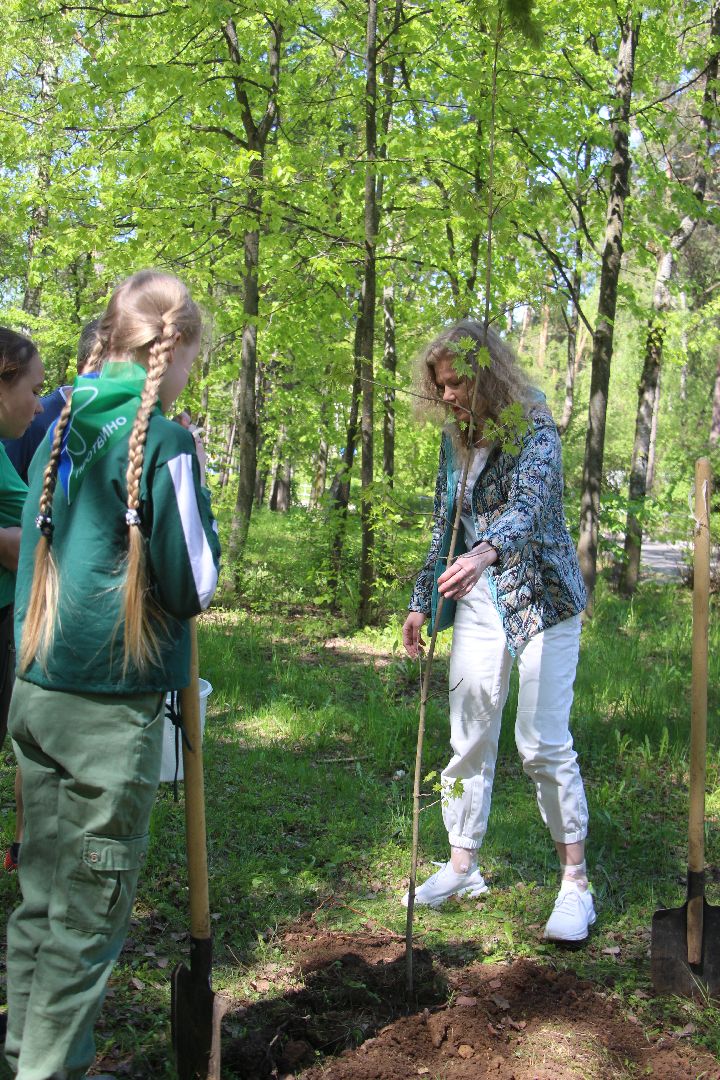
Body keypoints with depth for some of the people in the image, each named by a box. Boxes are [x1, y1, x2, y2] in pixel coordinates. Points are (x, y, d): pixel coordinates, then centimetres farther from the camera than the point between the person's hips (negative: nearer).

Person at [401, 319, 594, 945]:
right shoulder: (457, 441, 9)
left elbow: (530, 502, -33)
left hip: (539, 600, -6)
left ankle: (576, 882, 7)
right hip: (476, 601, 6)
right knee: (469, 738, 8)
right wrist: (422, 603, 16)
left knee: (545, 743, -6)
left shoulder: (534, 432, -13)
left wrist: (487, 550, -52)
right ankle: (463, 867, 22)